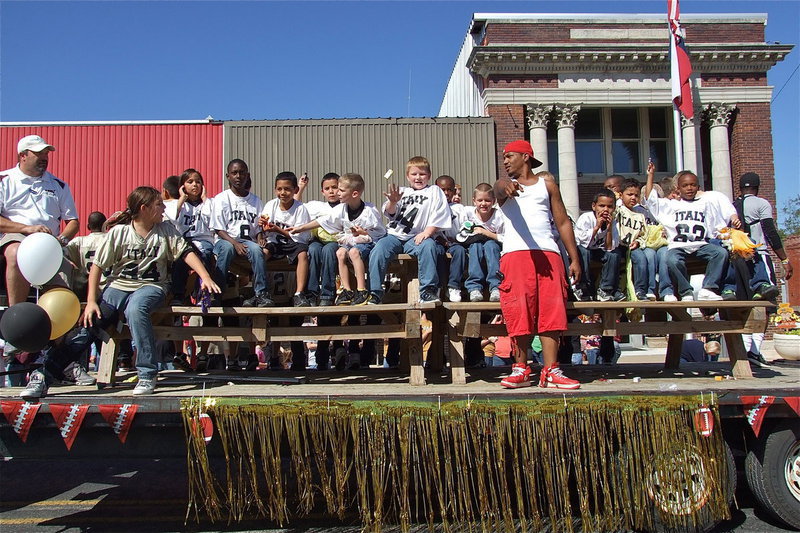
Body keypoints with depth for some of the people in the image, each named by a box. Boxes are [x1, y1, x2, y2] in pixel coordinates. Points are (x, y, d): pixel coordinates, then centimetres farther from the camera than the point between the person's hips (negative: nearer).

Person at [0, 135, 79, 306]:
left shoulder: (59, 186, 22)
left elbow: (73, 221, 19)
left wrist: (62, 239, -3)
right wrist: (27, 228, -12)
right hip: (14, 237, -3)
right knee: (17, 253, -40)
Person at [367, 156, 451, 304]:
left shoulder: (434, 192, 13)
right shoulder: (402, 191, 18)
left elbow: (438, 218, 3)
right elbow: (389, 213, 3)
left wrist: (427, 232, -14)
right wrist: (393, 202, -19)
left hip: (416, 237, -2)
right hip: (394, 235, 2)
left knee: (428, 245, -33)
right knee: (379, 250, -26)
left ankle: (428, 291, -26)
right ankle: (375, 293, -20)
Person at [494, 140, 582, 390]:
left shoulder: (548, 185, 20)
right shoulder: (504, 186, 15)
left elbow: (563, 222, 17)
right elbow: (501, 186, -13)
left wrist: (575, 259, 9)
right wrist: (507, 186, -39)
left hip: (548, 252, 2)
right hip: (516, 252, -1)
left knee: (551, 311, -5)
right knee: (518, 311, -7)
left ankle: (550, 372, -4)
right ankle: (521, 369, 0)